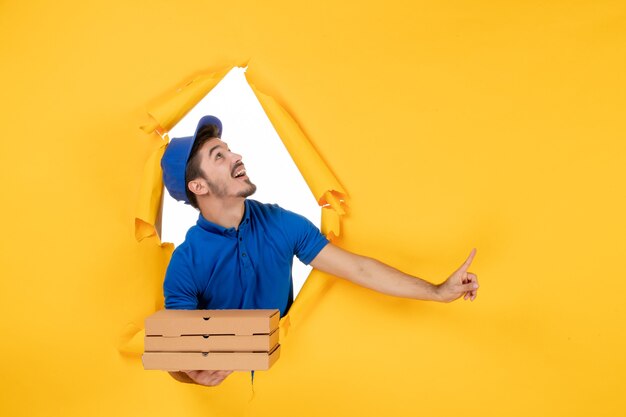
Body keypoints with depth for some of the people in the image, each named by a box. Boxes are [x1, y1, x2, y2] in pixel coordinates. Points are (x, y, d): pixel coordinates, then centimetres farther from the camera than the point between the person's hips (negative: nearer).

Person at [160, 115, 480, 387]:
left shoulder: (281, 223, -10)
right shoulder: (186, 265, -18)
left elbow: (357, 268, -7)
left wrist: (438, 292, -9)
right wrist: (192, 373, -42)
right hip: (225, 380, -1)